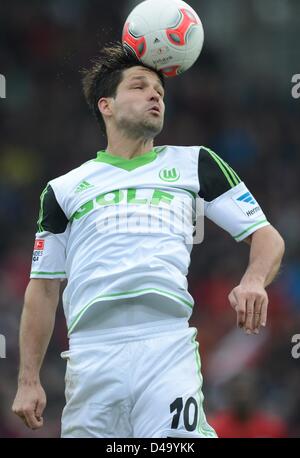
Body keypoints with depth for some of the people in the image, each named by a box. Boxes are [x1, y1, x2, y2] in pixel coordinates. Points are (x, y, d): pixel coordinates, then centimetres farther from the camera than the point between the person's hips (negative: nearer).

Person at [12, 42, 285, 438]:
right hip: (89, 356, 2)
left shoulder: (193, 164, 19)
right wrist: (29, 381, 14)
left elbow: (266, 236, 16)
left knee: (177, 442, -23)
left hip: (168, 346, -2)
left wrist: (253, 282, -6)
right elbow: (44, 288, 21)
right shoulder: (64, 189, 21)